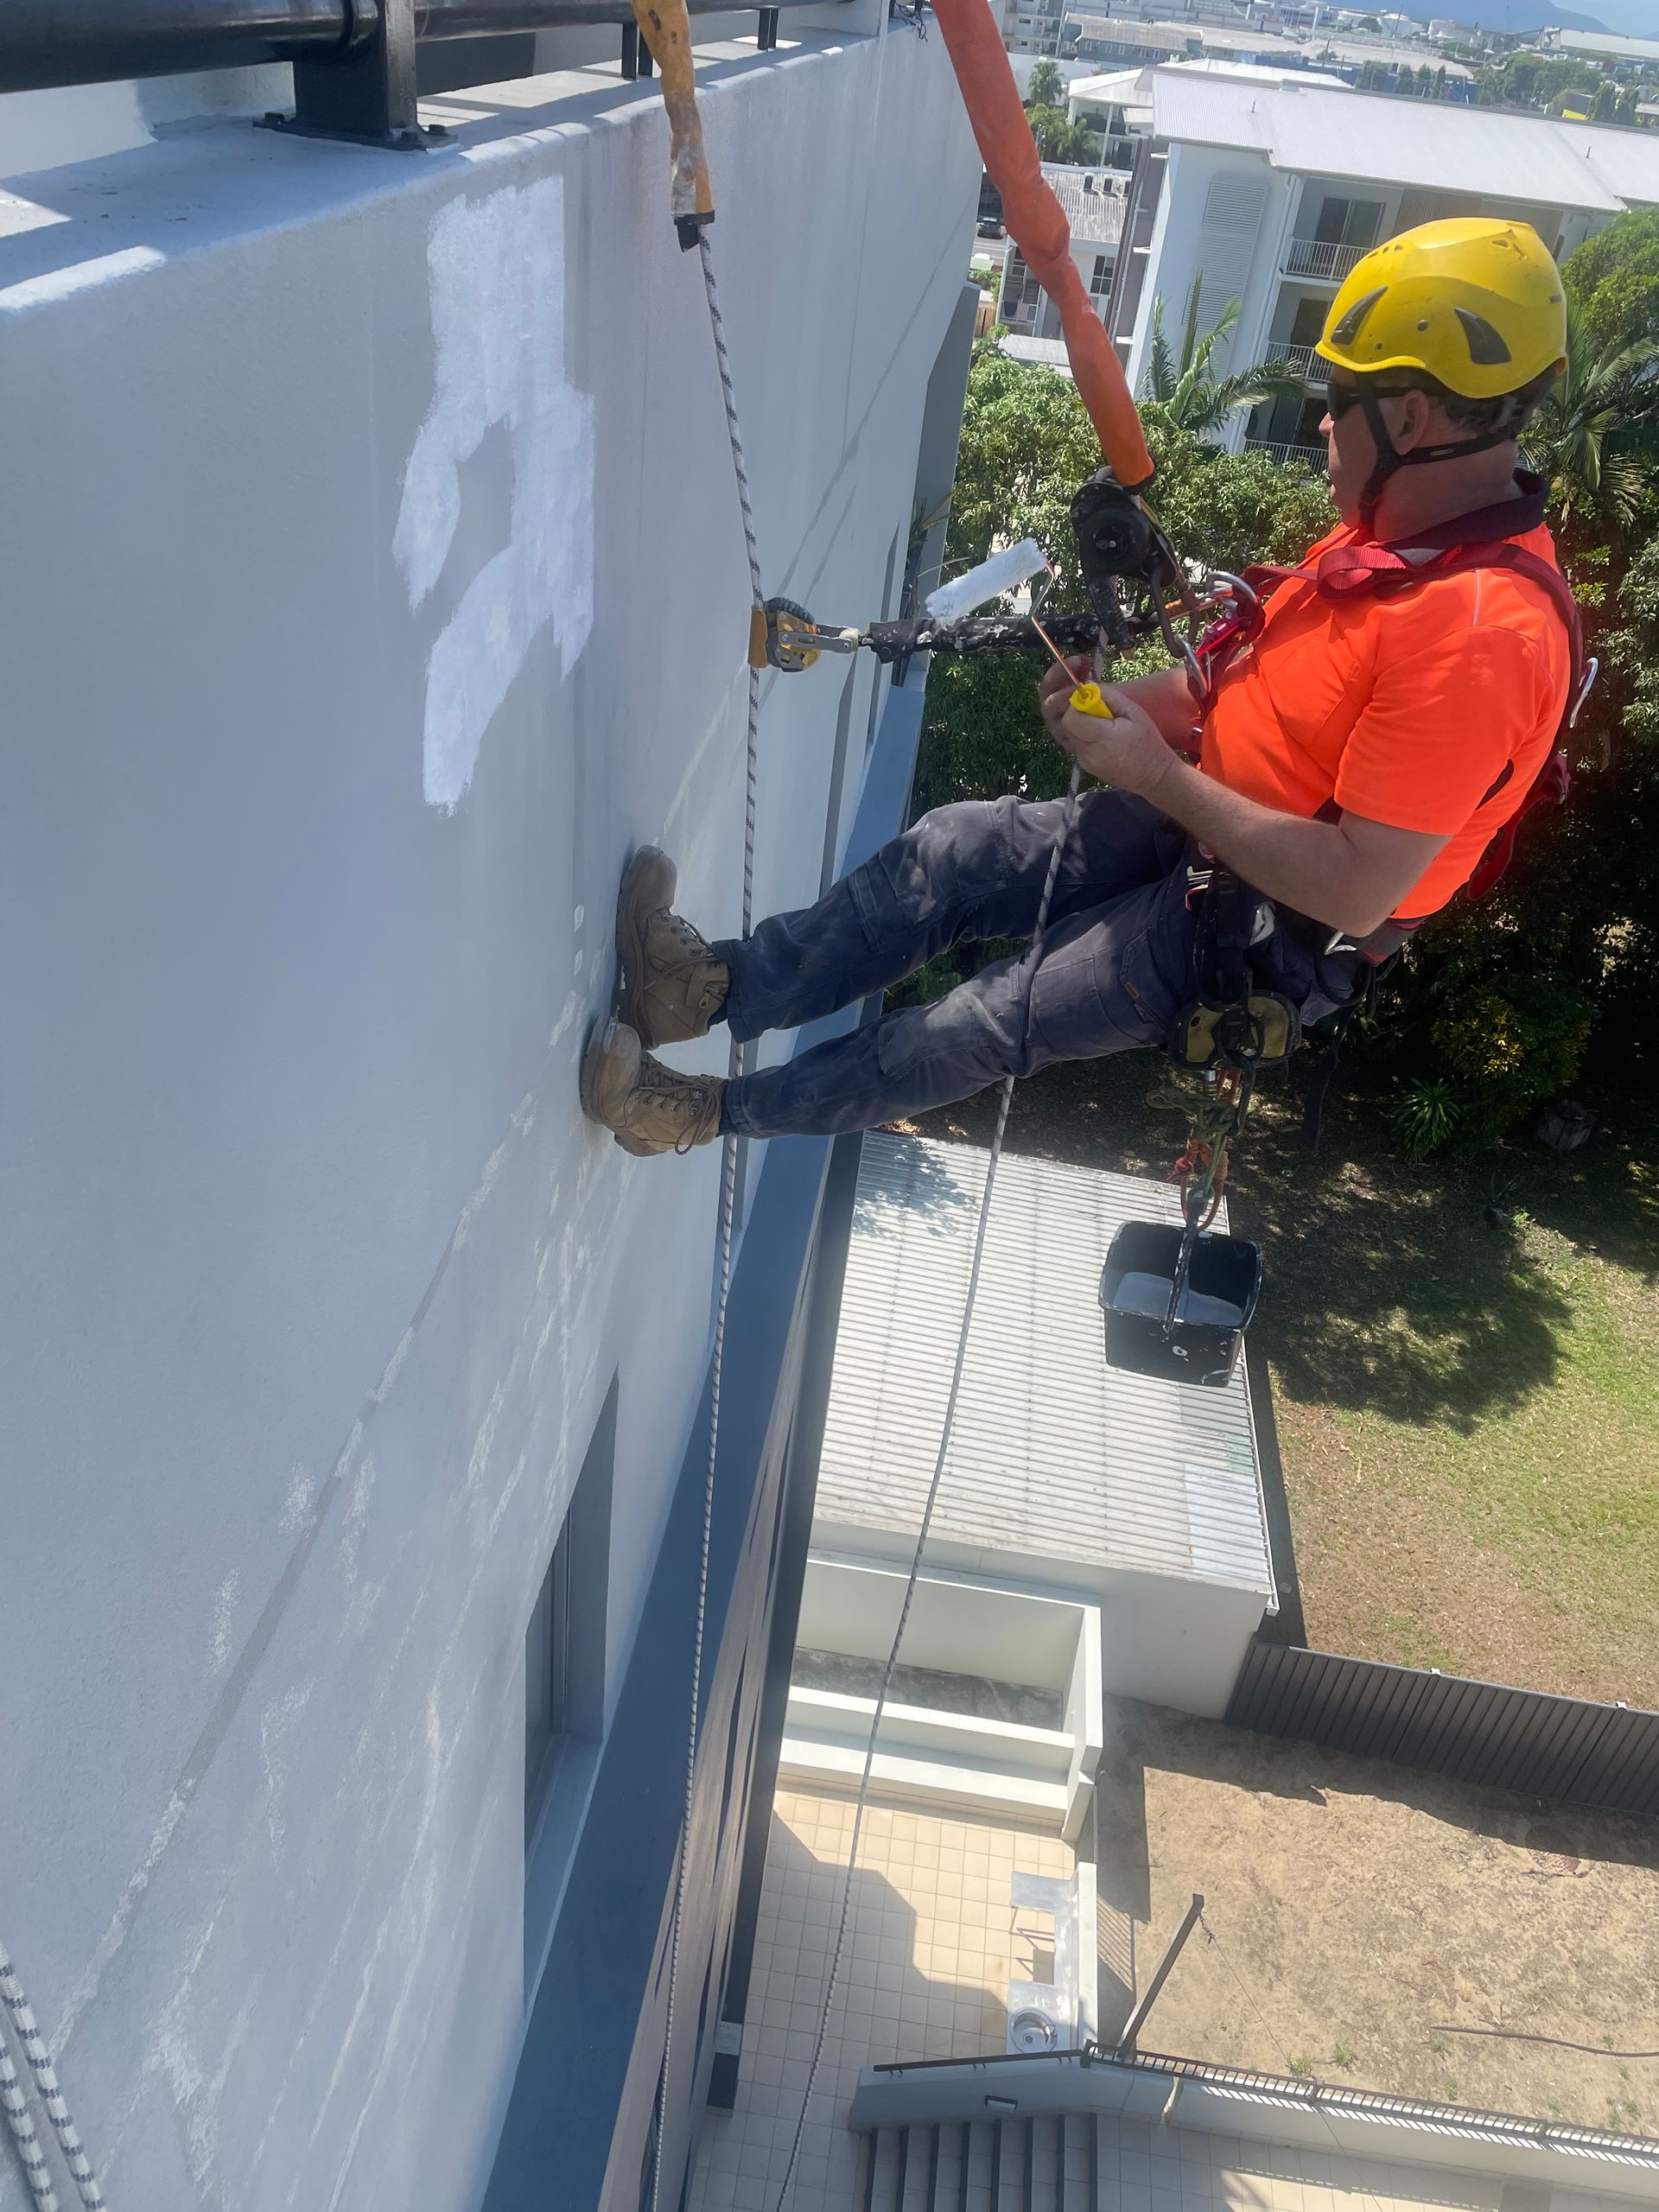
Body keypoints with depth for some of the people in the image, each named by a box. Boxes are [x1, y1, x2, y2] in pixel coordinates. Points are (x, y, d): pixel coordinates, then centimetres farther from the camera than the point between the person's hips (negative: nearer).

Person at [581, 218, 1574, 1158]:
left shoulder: (1479, 637, -29)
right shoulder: (1400, 528, 3)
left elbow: (1356, 891, -30)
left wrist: (1158, 775, -24)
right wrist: (1118, 700, -6)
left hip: (1275, 926, -8)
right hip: (1206, 830, 9)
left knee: (999, 1019, -12)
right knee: (955, 849, -6)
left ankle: (718, 1108, -2)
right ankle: (719, 987, -5)